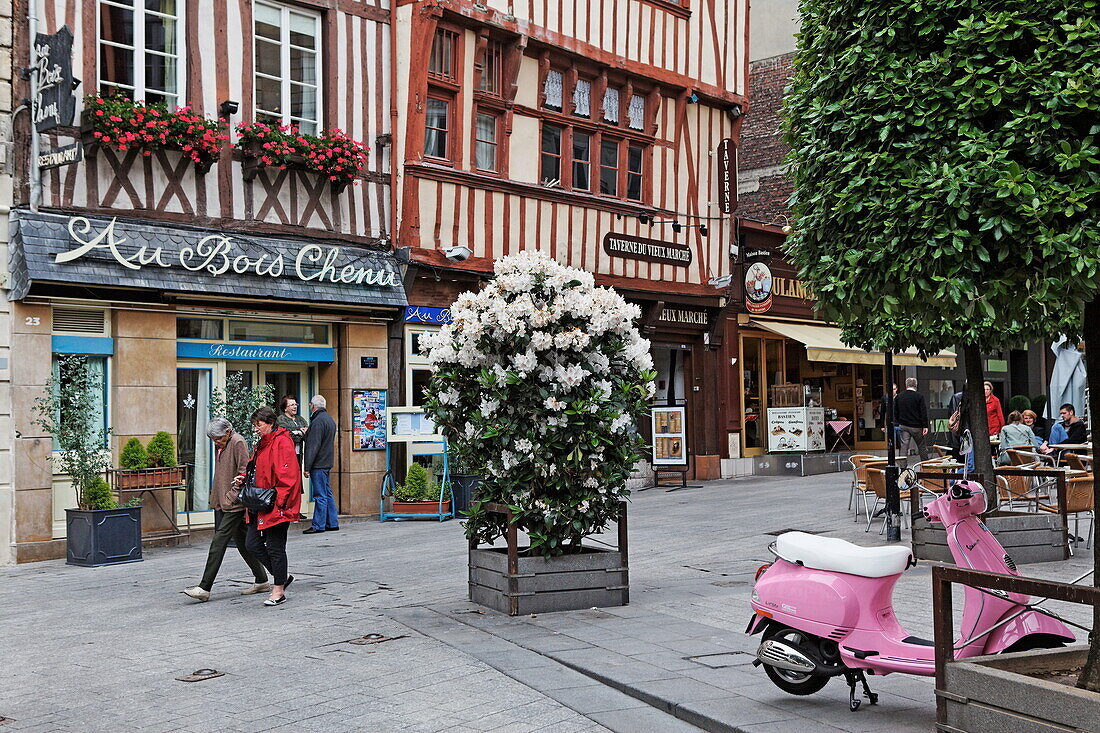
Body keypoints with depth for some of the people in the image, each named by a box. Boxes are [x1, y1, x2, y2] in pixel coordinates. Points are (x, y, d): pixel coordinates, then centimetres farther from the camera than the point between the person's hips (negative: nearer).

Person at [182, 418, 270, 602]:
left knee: (218, 542, -11)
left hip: (234, 504, -9)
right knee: (241, 541, 12)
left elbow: (244, 473, -15)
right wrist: (215, 498, 16)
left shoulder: (238, 442, -11)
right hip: (222, 503, 9)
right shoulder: (220, 446, 16)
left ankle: (204, 588, -9)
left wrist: (231, 496, -17)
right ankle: (261, 581, 19)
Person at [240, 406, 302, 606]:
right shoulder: (262, 444, 17)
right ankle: (282, 576, 24)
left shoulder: (281, 442, -14)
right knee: (252, 544, 9)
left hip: (277, 507, -10)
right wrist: (243, 478, 8)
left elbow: (287, 476, -20)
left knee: (275, 547, -1)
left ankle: (279, 590, 11)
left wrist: (278, 501, -21)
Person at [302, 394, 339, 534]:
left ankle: (318, 525, -2)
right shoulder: (329, 419, 16)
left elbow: (313, 446, -19)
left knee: (320, 496, -6)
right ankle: (332, 524, 16)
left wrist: (307, 467, -17)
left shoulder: (317, 421, -16)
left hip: (318, 465, -10)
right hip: (326, 463, 10)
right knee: (327, 494, 13)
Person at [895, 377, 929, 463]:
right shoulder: (919, 396, -7)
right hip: (916, 426, -3)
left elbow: (895, 412, 11)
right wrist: (925, 426, -8)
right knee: (922, 447, 9)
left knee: (904, 446, 1)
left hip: (903, 426, 3)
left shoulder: (899, 396, 5)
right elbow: (924, 412, -10)